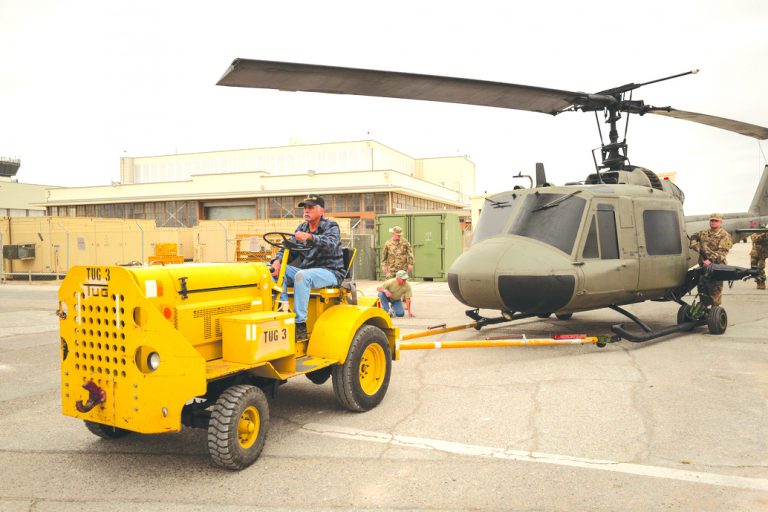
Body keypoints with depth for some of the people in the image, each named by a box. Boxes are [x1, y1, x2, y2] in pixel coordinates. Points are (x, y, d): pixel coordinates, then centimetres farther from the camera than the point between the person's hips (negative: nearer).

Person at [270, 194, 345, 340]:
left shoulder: (331, 226, -4)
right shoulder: (301, 228, 15)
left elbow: (331, 245, -26)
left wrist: (310, 237, -43)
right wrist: (278, 260, -13)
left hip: (330, 272, -6)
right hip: (306, 270, 7)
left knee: (302, 275, -35)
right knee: (278, 270, -14)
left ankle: (300, 325, -34)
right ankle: (283, 308, -26)